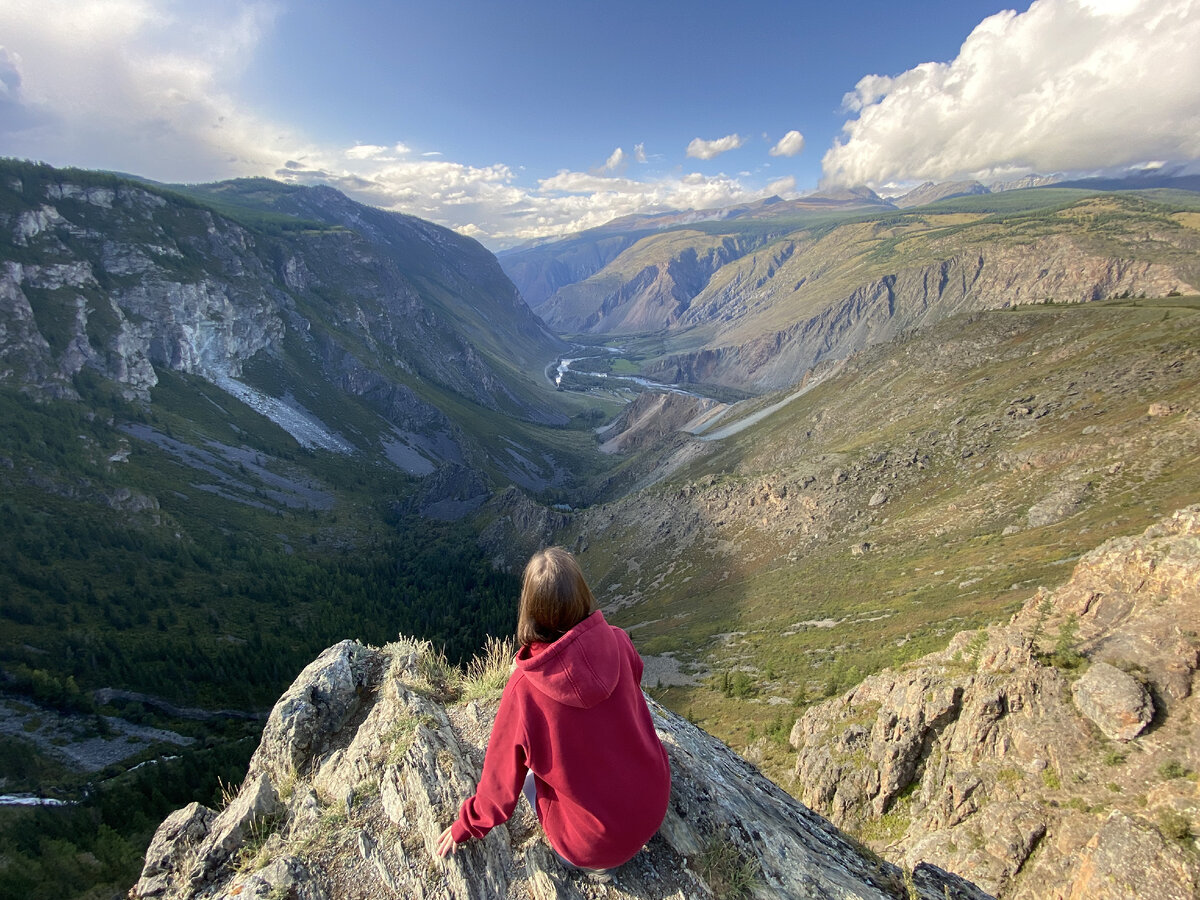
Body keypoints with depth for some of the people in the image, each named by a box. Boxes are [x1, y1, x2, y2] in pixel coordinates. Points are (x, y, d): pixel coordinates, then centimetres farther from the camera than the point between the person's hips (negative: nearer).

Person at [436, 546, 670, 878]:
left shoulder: (524, 688, -25)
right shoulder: (618, 642, -17)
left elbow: (503, 775, -8)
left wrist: (466, 826, 12)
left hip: (597, 841, -3)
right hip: (656, 802, 4)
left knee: (526, 769, 21)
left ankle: (595, 860, 11)